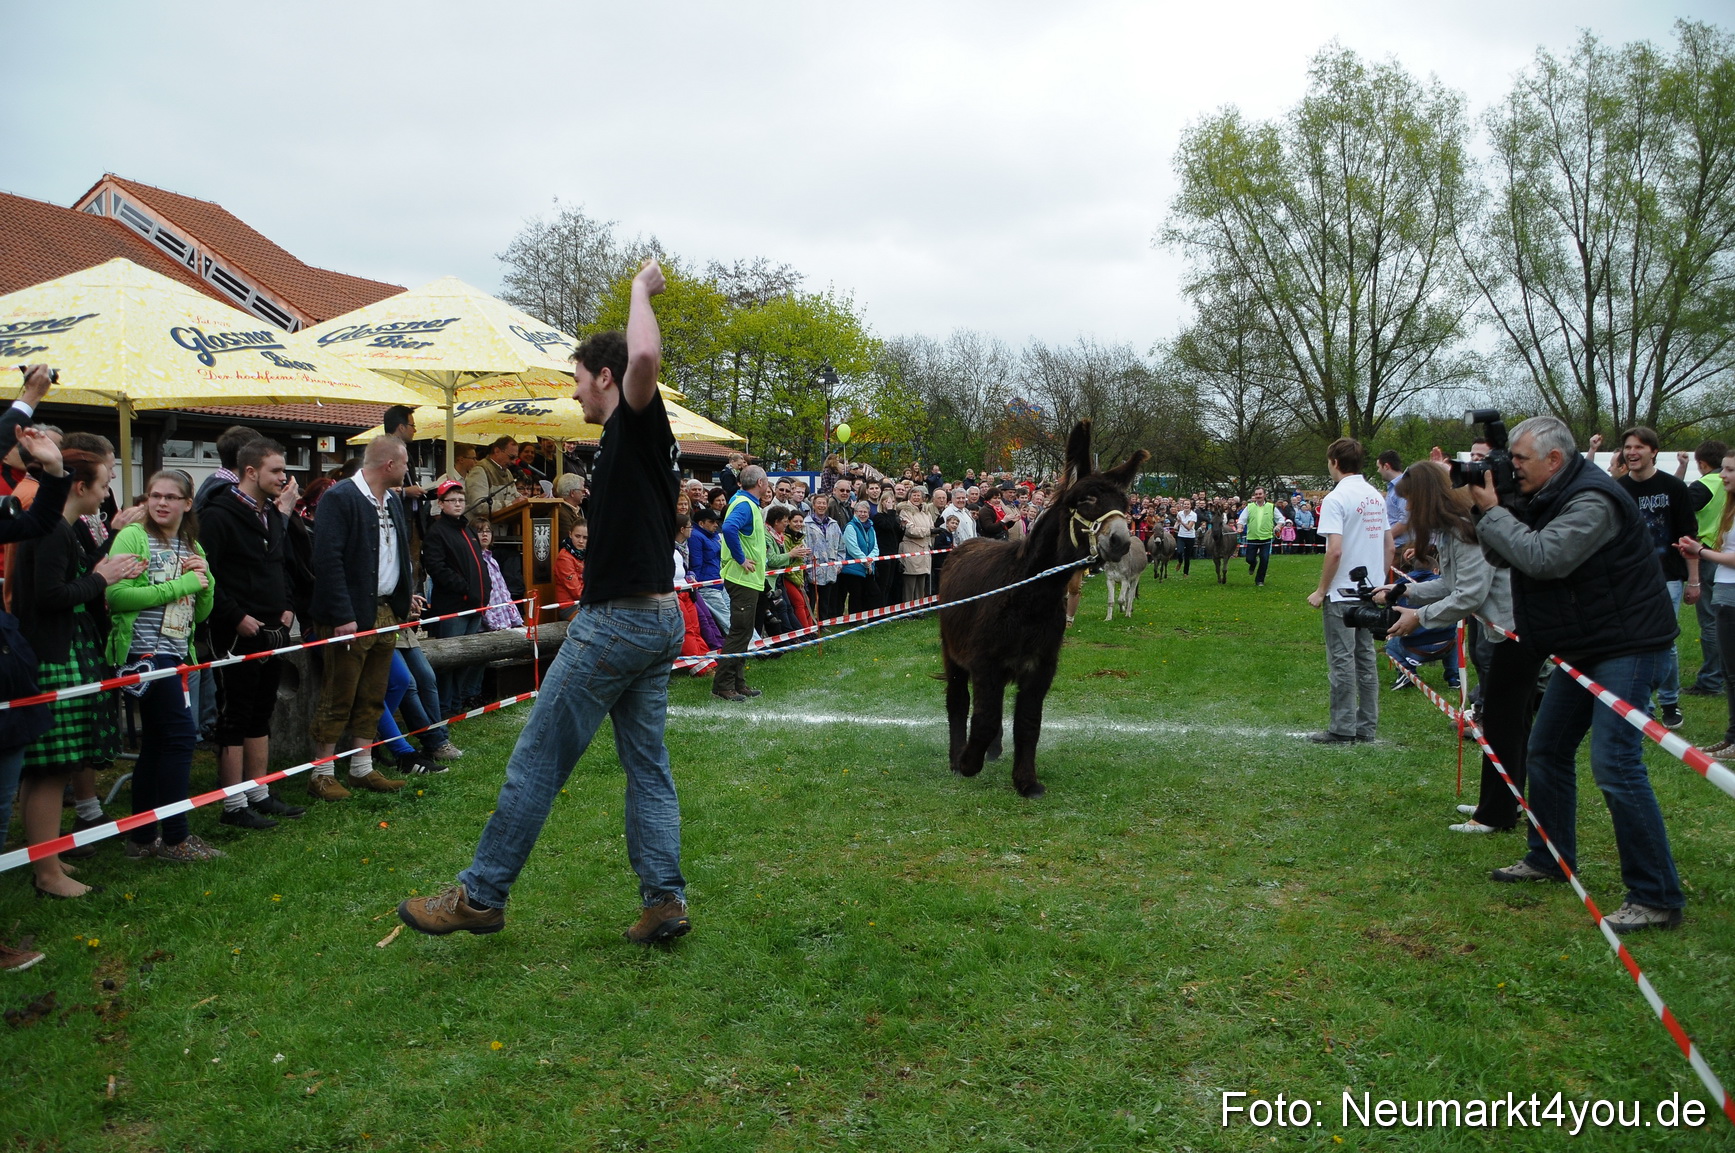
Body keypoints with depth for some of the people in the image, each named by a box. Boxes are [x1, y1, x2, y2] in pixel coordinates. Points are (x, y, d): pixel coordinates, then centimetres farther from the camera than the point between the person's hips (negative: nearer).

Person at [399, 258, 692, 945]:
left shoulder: (635, 425, -11)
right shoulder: (645, 440, 18)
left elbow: (645, 356, -33)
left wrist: (641, 287, -17)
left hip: (618, 620, -10)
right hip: (660, 617, 10)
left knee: (537, 762, -1)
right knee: (647, 765, 10)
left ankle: (481, 896, 8)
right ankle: (664, 901, 11)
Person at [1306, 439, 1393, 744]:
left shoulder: (1336, 498, -14)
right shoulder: (1377, 497, 9)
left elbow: (1335, 550, -21)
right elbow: (1389, 545, 12)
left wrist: (1321, 590, -13)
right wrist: (1381, 581, 20)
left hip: (1343, 592, -7)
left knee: (1341, 661, -1)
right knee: (1366, 657, 13)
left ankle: (1343, 729, 3)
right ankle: (1367, 726, 18)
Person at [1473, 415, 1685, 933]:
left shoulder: (1592, 501, -22)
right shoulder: (1547, 499, 9)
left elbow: (1542, 559, -33)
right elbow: (1505, 557, 8)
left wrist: (1493, 511, -21)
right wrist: (1489, 512, -8)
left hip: (1627, 645, -11)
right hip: (1582, 647, 11)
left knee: (1615, 765, -16)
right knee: (1547, 750, 16)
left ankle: (1657, 898, -9)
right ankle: (1549, 859, 31)